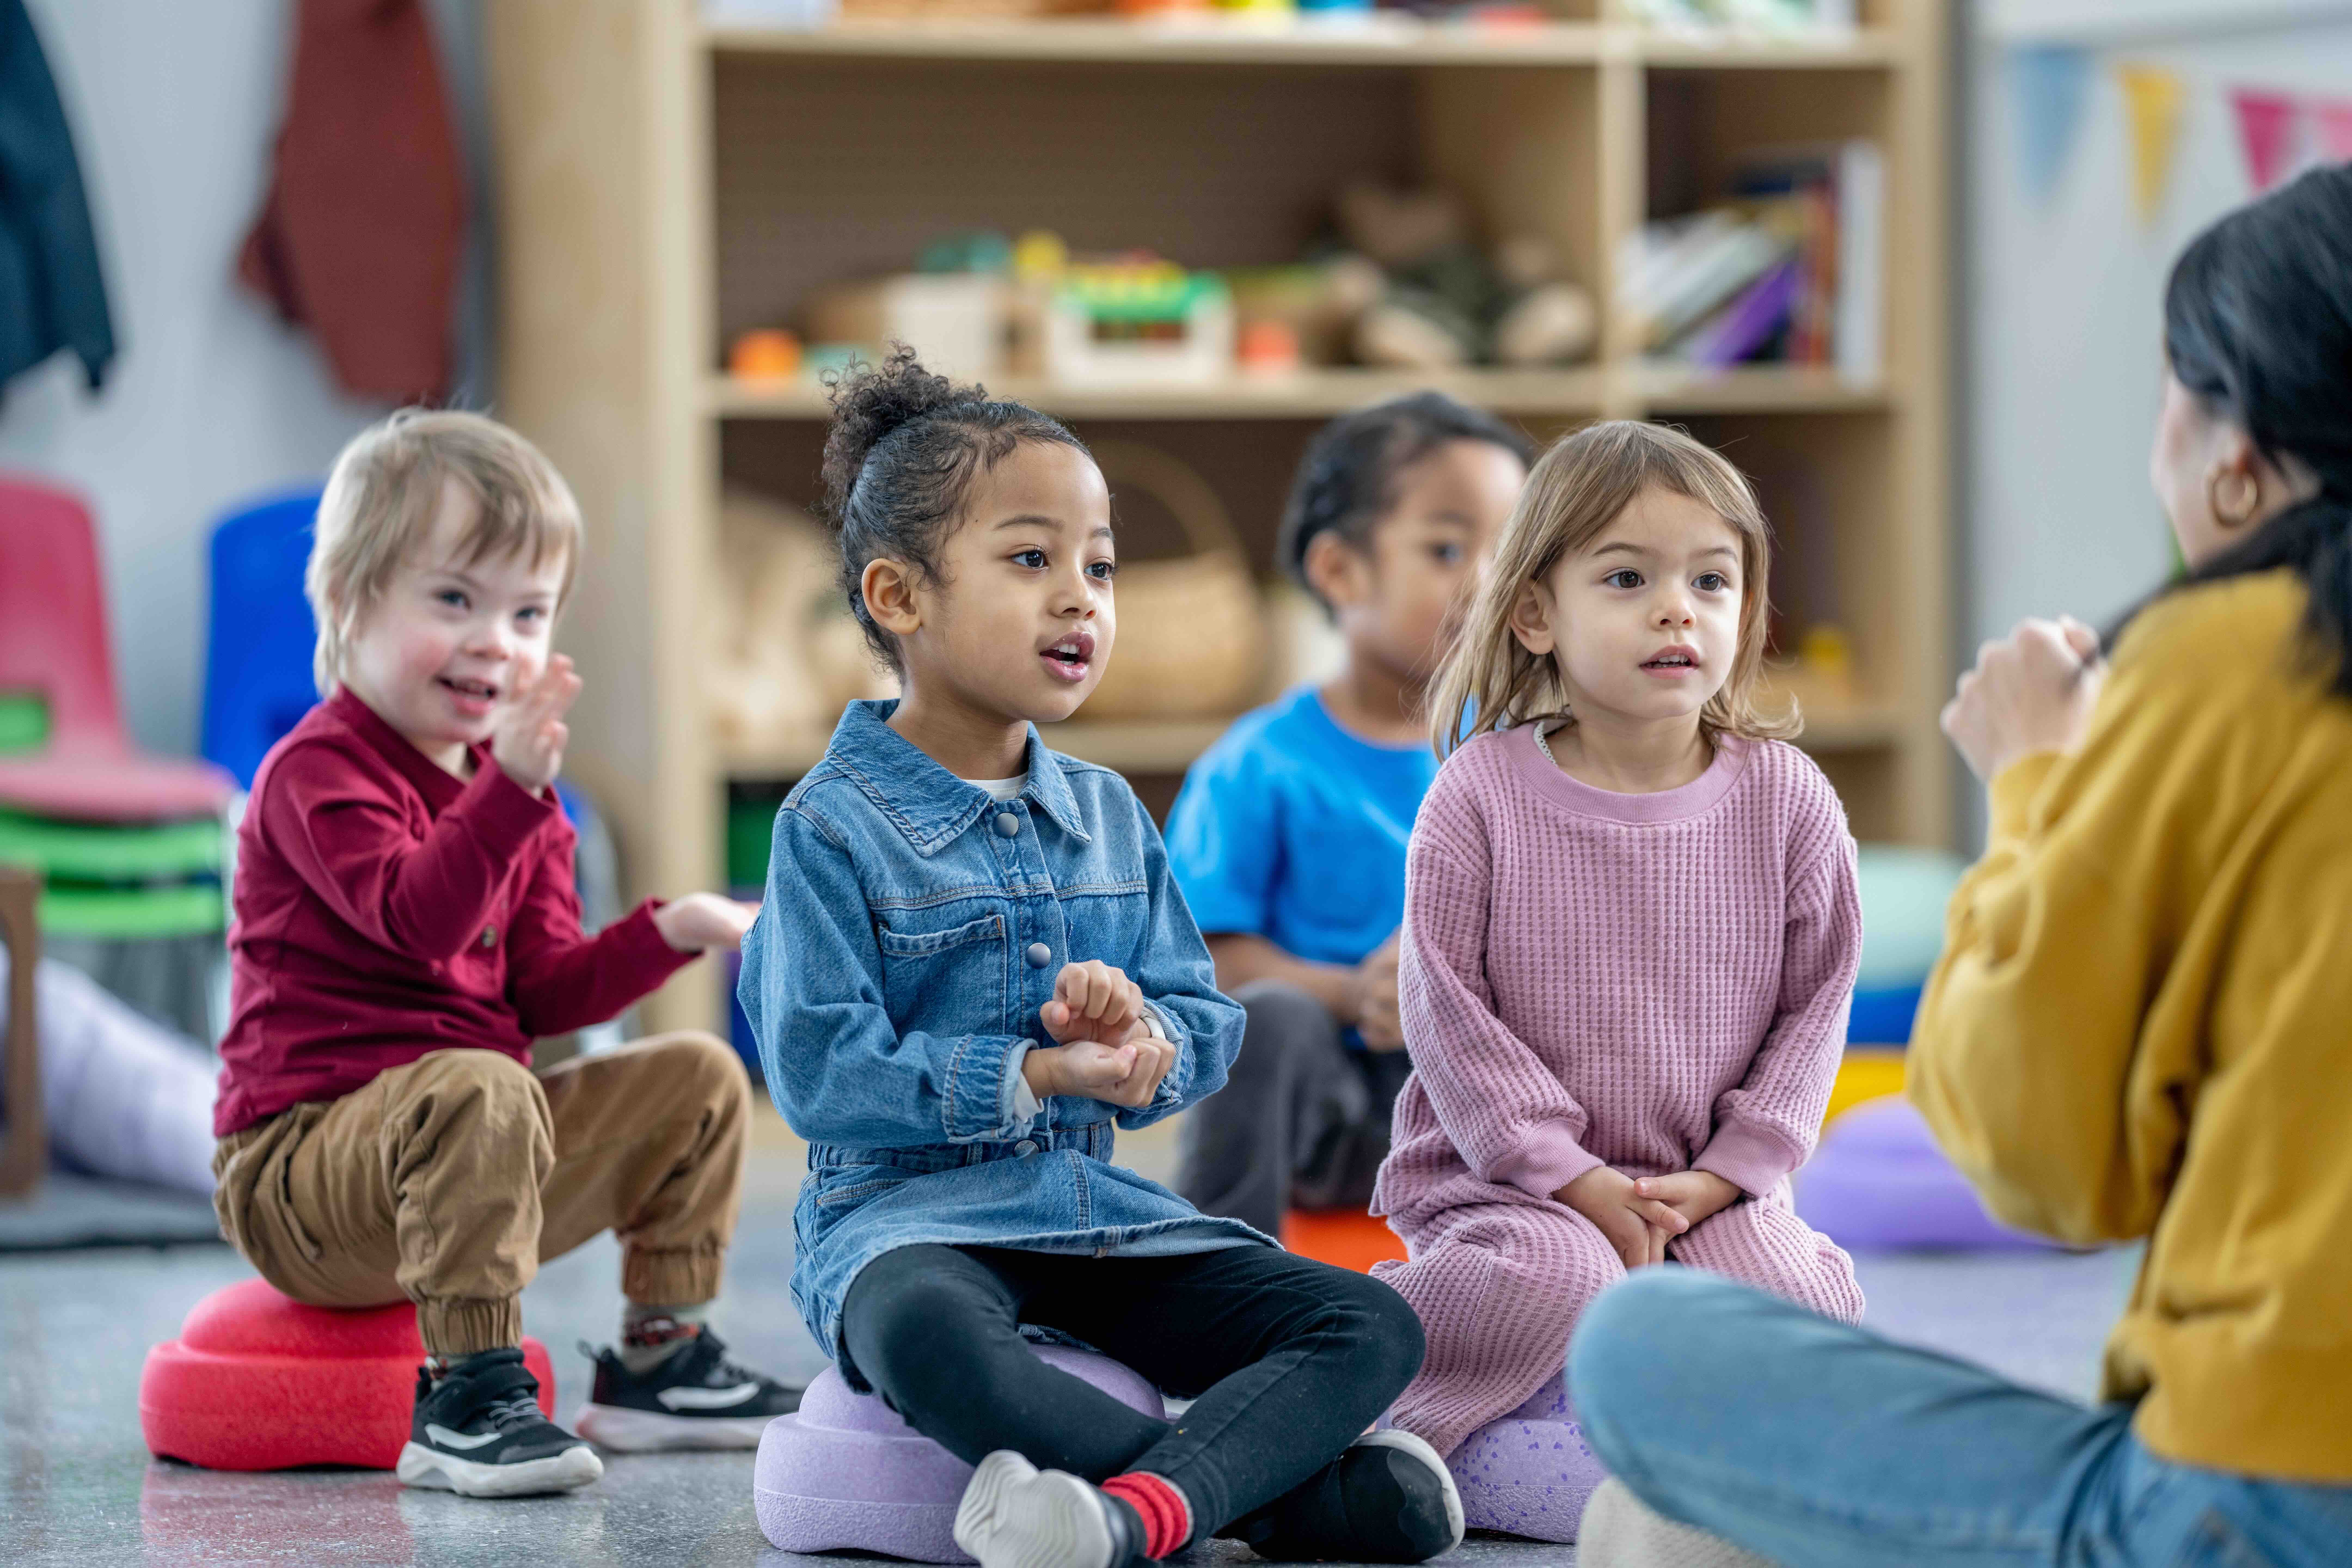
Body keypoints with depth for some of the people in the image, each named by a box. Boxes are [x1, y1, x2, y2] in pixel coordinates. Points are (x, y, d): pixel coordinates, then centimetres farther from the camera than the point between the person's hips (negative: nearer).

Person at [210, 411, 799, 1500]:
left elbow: (547, 991, 12)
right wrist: (512, 789, -42)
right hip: (297, 1162, -9)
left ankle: (660, 1359, 15)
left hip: (447, 1147, 9)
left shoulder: (508, 794, 15)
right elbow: (416, 918, -29)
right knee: (481, 1090, -38)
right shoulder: (316, 774, -12)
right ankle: (467, 1401, -34)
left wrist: (671, 933, -3)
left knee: (698, 1076, 9)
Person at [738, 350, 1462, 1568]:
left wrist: (1146, 1042, -13)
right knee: (927, 1337, -42)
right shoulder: (835, 825, -6)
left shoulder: (1109, 817, 13)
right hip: (907, 1207, -6)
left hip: (1093, 1207, 6)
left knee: (1373, 1327, -13)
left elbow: (1207, 1026, 12)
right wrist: (1033, 1079, -19)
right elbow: (820, 1076, -13)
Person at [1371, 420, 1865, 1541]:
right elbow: (1448, 1010, -8)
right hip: (1510, 1180, -3)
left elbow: (1813, 1005, 4)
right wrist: (1575, 1179, -15)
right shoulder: (1481, 796, -8)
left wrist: (1719, 1176, -8)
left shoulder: (1787, 800, -1)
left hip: (1711, 1192, 3)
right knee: (1556, 1280, -33)